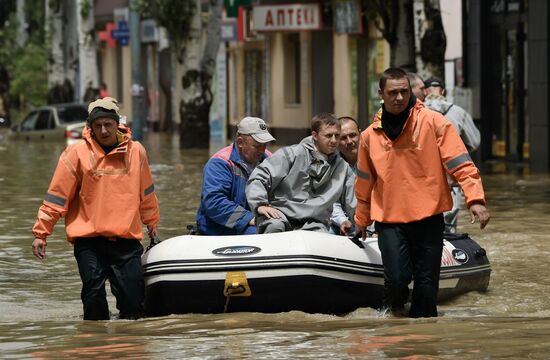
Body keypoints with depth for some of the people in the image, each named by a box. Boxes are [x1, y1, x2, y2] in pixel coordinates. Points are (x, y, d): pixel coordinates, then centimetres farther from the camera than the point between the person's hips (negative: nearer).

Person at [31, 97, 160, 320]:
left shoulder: (135, 151, 7)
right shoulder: (77, 154, -1)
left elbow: (146, 193, 22)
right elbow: (57, 196, 2)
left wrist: (152, 224, 33)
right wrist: (41, 232, 0)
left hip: (127, 238, 2)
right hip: (88, 240, -2)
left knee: (133, 301, -4)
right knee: (94, 296, -9)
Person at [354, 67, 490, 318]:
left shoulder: (433, 122, -4)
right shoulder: (370, 135, 6)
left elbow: (460, 163, -8)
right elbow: (365, 182, 19)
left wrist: (475, 199, -19)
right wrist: (361, 219, 28)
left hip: (428, 216, -1)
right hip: (389, 219, 1)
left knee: (427, 282, -1)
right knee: (397, 277, -13)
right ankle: (393, 304, 20)